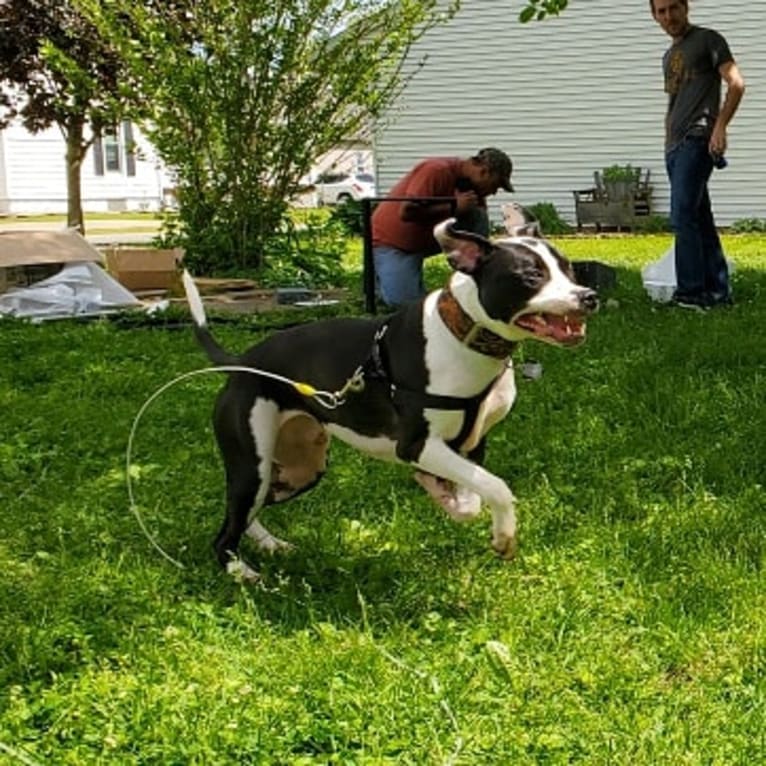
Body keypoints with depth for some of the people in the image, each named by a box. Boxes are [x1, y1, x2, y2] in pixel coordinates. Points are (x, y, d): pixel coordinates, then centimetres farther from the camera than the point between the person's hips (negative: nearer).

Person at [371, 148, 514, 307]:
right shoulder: (437, 170, -24)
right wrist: (454, 207, -30)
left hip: (427, 239, 7)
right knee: (404, 302, -23)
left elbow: (480, 234, 4)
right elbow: (406, 212, -33)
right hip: (391, 240, -6)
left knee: (478, 218, -15)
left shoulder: (473, 187, -1)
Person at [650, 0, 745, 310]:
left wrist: (720, 126, -18)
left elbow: (736, 83, -8)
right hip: (675, 146, 8)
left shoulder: (708, 40, 2)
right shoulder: (669, 56, 25)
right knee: (700, 220, 8)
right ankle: (718, 291, 11)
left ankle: (691, 293, -17)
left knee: (682, 217, -17)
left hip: (698, 140, -8)